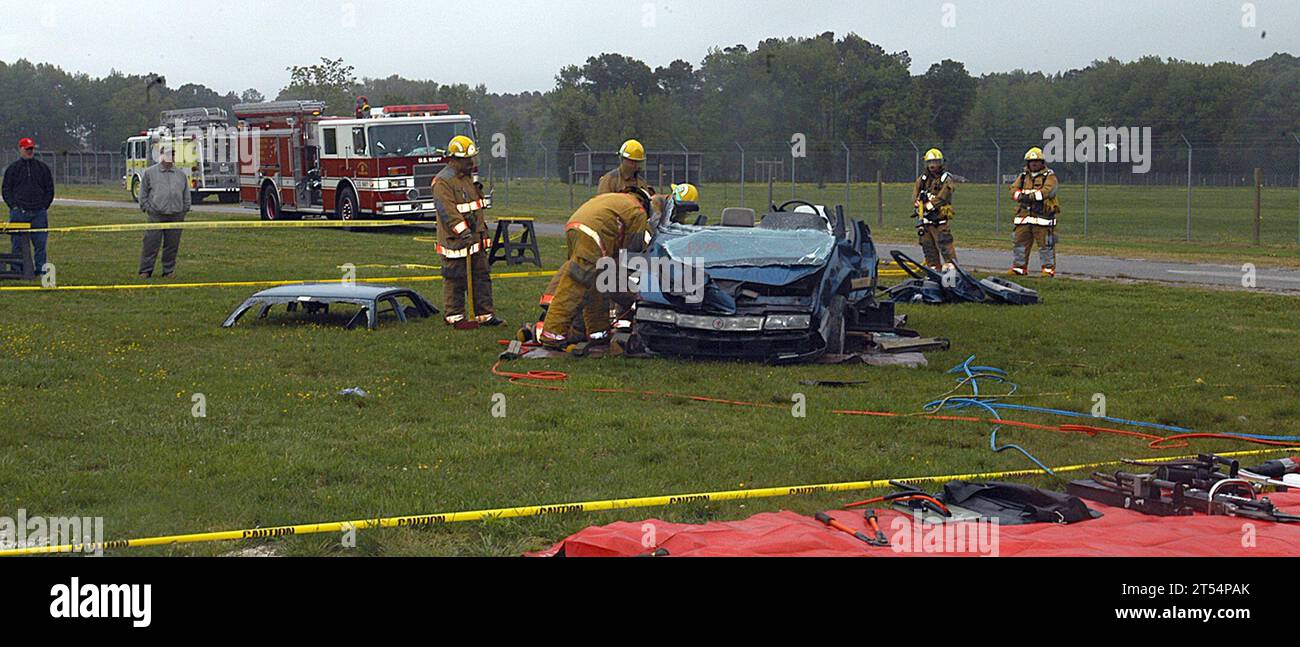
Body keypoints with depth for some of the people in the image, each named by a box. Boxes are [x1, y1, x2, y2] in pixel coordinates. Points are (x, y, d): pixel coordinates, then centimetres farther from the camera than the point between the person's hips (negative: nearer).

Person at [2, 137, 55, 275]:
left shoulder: (42, 168, 12)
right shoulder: (12, 168, 8)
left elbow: (50, 189, 15)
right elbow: (6, 190, 8)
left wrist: (44, 206, 4)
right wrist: (13, 206, -3)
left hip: (39, 213, 1)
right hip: (19, 213, -1)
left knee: (40, 243, -1)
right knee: (18, 243, -1)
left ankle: (40, 268, 6)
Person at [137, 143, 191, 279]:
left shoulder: (181, 175, 14)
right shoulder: (149, 173, 5)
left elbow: (186, 195, 18)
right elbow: (143, 194, 8)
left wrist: (184, 210, 11)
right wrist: (147, 208, -1)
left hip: (176, 216, 3)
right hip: (156, 215, -3)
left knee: (172, 245, 4)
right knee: (151, 243, -4)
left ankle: (169, 270, 14)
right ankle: (146, 271, 2)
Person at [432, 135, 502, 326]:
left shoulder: (469, 178, 16)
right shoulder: (443, 182, -14)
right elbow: (448, 211, -23)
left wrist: (484, 231, 25)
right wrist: (463, 232, -29)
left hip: (475, 238, 9)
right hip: (455, 241, -9)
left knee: (482, 276, 9)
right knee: (455, 279, -2)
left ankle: (485, 314, 13)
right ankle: (454, 316, 8)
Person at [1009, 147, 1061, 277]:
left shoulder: (1049, 176, 3)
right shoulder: (1023, 176, 18)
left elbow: (1048, 191, -15)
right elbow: (1014, 189, 5)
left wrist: (1032, 196, -24)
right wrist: (1021, 196, -18)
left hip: (1043, 217, -4)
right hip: (1024, 216, 4)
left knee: (1046, 244, -3)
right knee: (1020, 242, 6)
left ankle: (1048, 268, 4)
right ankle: (1019, 267, 15)